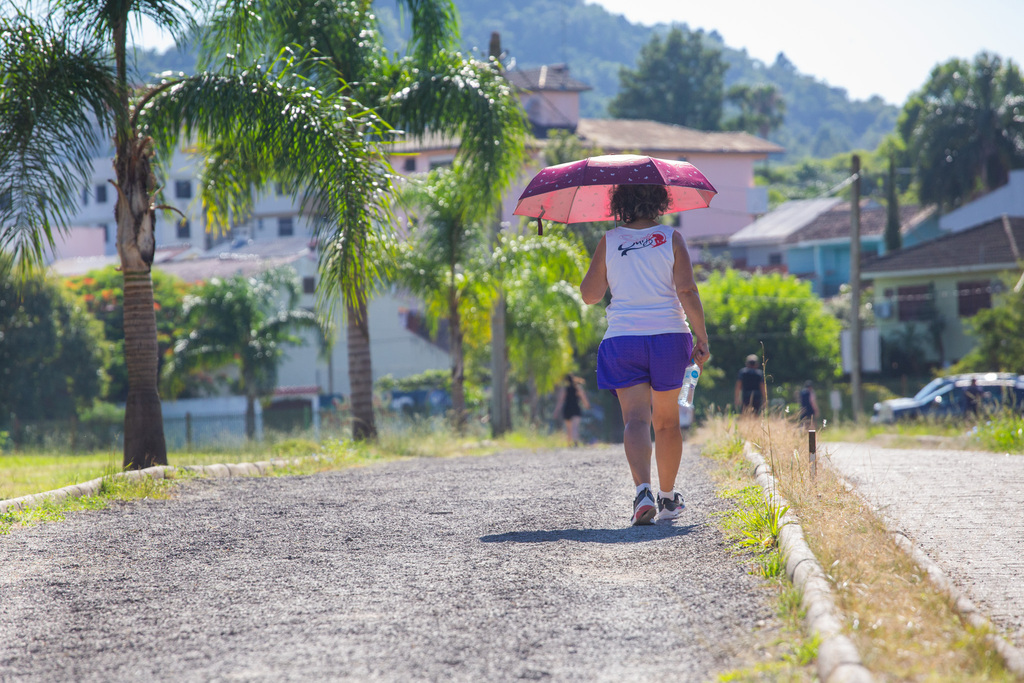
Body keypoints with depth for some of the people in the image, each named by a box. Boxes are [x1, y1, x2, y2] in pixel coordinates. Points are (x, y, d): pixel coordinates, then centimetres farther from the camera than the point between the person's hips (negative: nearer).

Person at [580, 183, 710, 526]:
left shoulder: (609, 242, 2)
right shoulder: (670, 238, -2)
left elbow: (589, 294, 6)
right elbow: (687, 291, -10)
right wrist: (702, 337, -6)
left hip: (623, 340, 0)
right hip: (669, 335, 0)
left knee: (636, 419, -7)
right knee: (667, 421, 15)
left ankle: (643, 490, -29)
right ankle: (668, 497, 25)